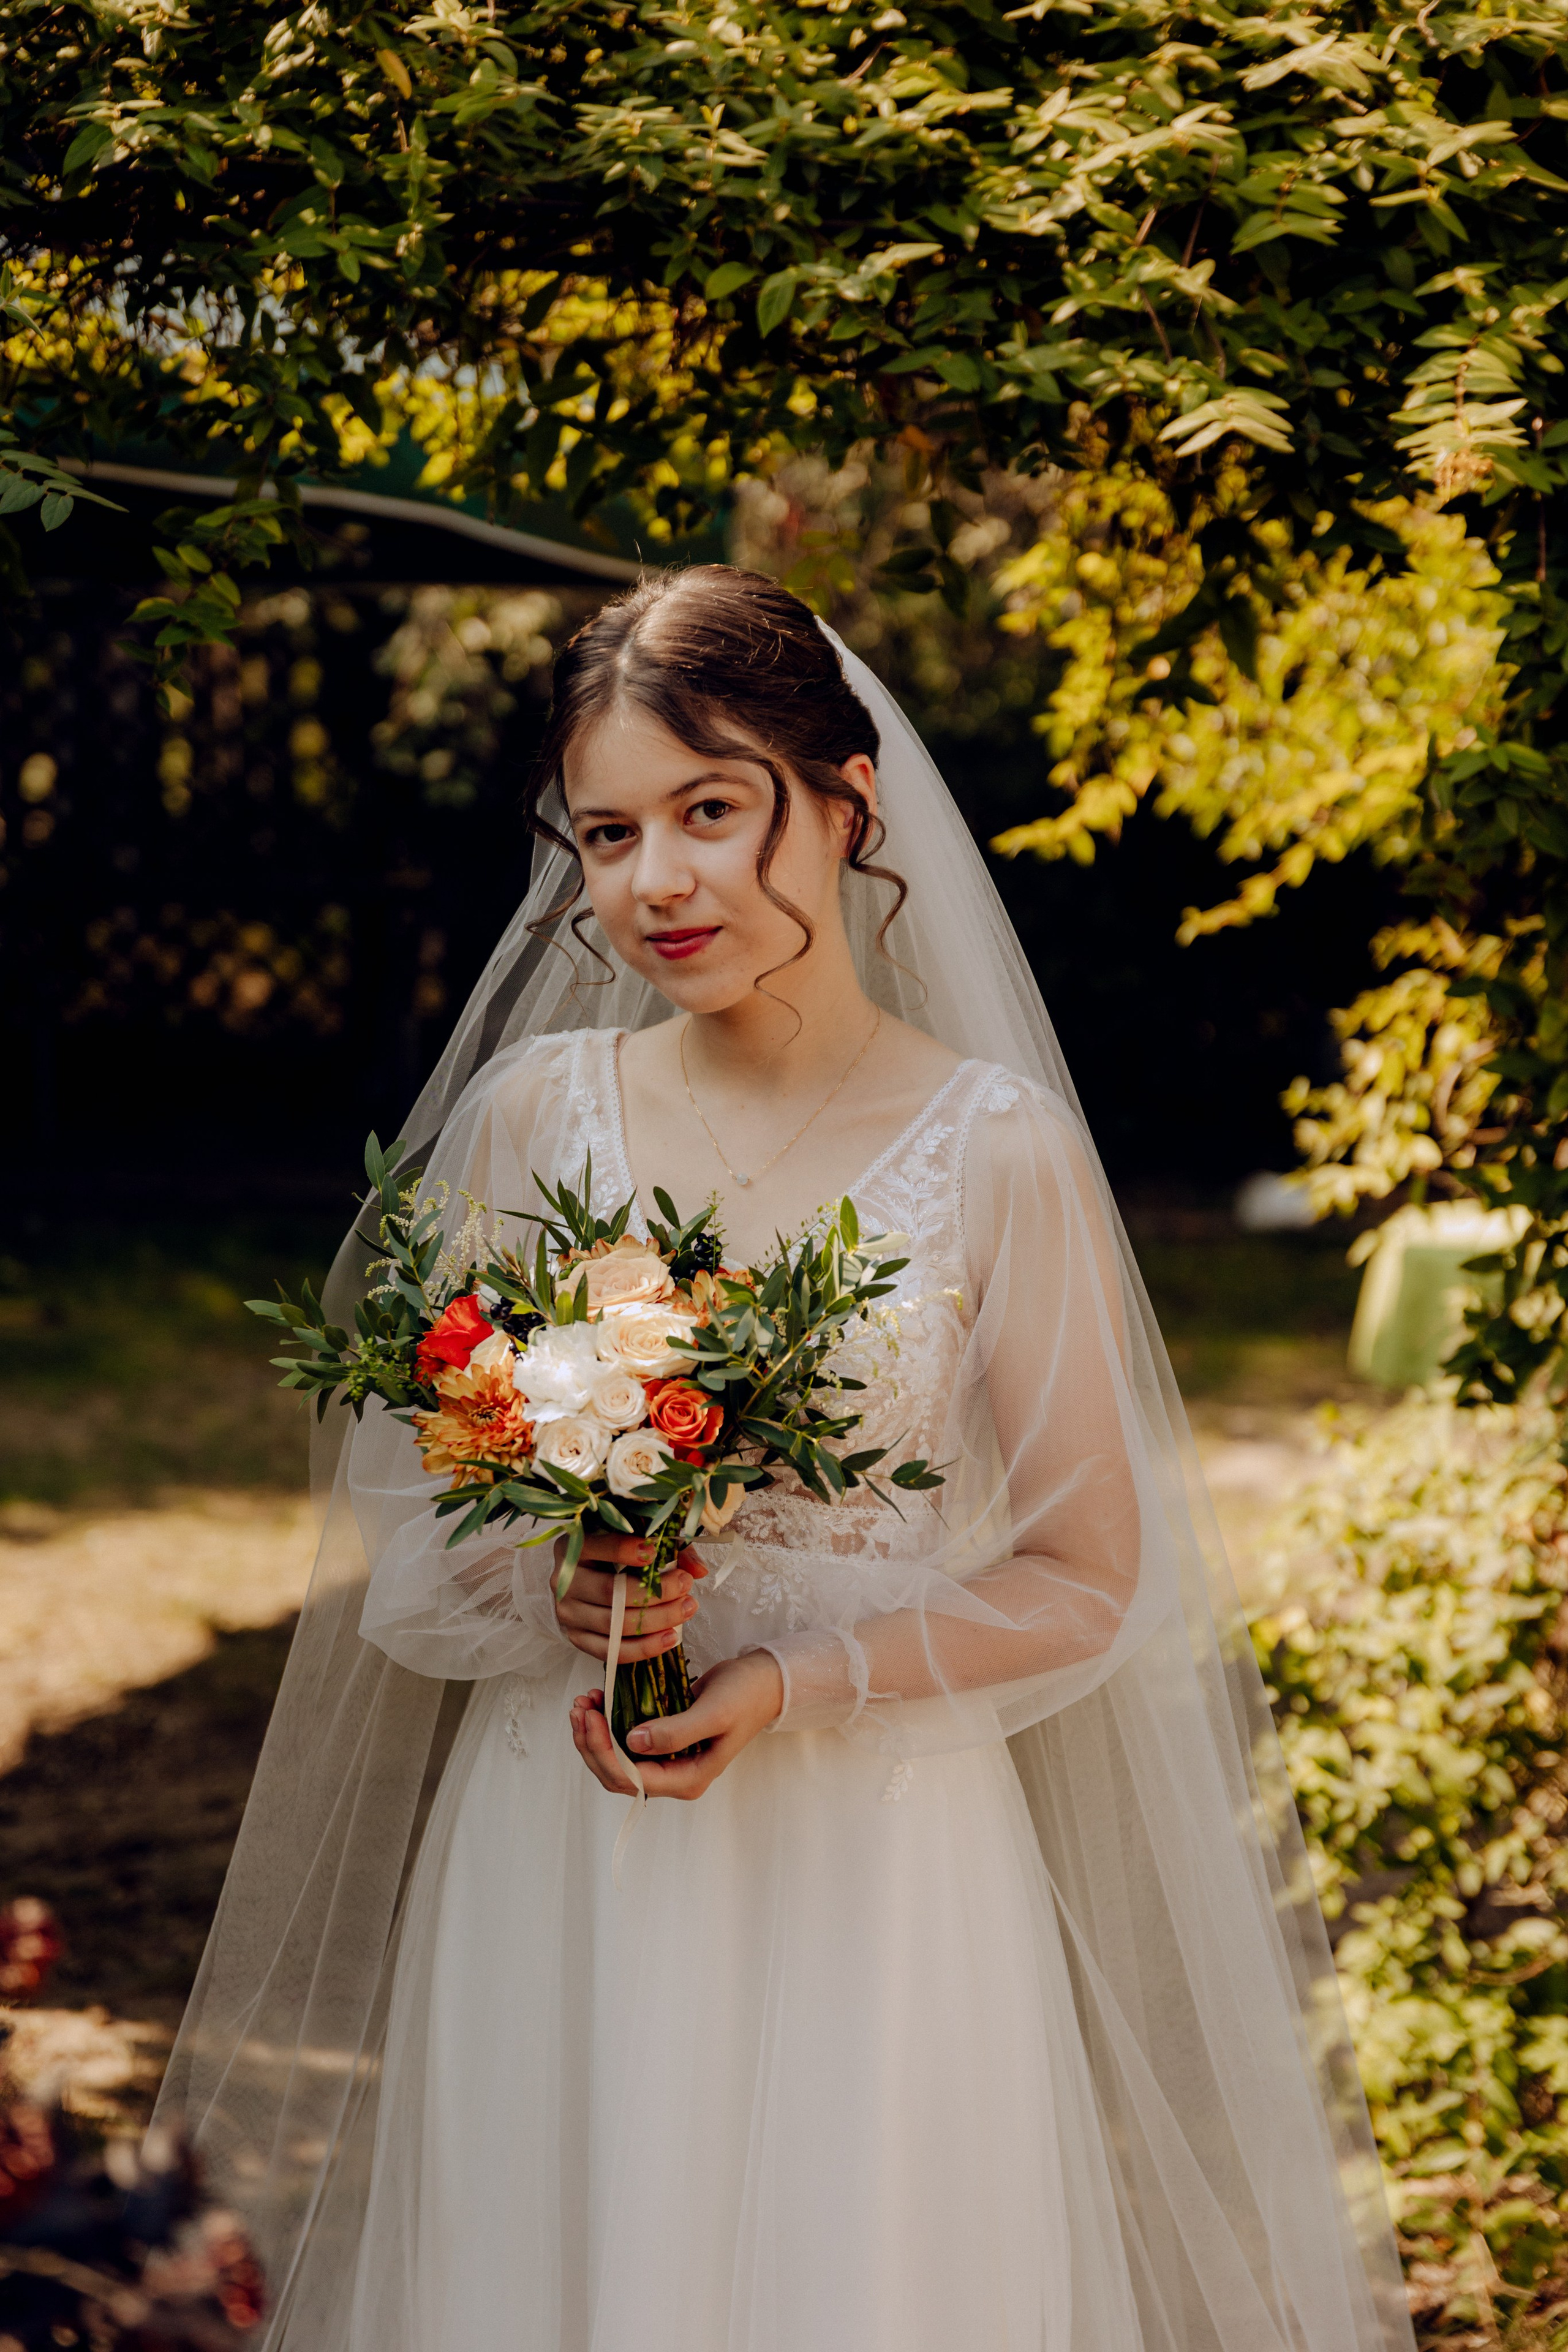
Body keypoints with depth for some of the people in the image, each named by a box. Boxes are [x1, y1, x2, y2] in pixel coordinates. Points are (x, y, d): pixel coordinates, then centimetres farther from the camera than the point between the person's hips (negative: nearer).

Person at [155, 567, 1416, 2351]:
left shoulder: (995, 1148, -8)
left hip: (878, 1862, -2)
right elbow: (409, 1508, 7)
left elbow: (1089, 1584, -4)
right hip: (555, 1858, 2)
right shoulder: (534, 1113, 1)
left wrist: (797, 1684, -16)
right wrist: (552, 1596, -14)